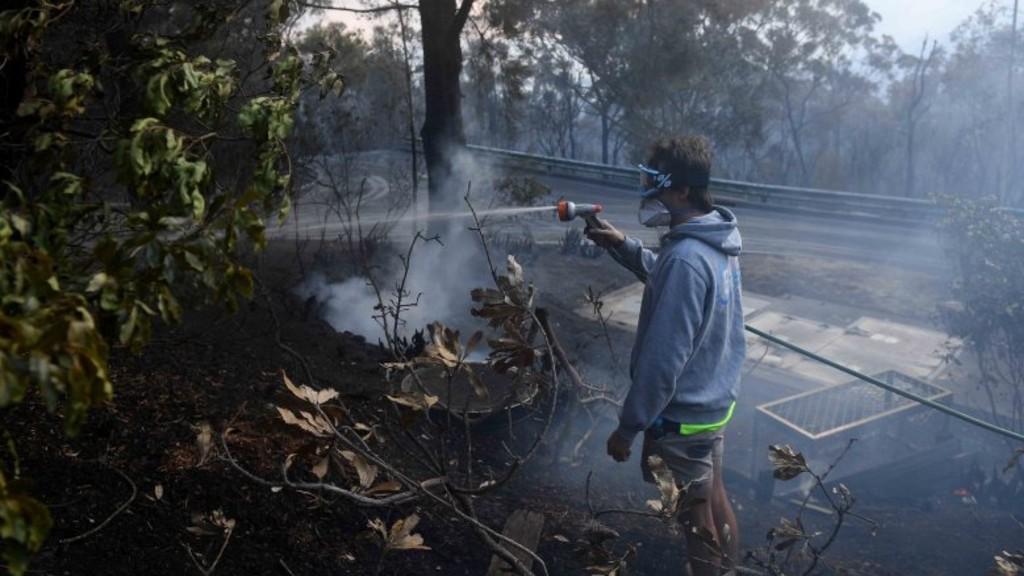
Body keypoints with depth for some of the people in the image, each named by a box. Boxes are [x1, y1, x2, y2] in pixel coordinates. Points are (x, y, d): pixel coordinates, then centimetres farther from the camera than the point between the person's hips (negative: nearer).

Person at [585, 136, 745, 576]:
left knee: (696, 516, 10)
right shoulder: (716, 241, 1)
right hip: (714, 401, 9)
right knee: (713, 498, 24)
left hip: (681, 415, -9)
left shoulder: (685, 258, -28)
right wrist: (621, 245, 7)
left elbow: (662, 359, -27)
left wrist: (627, 427, -18)